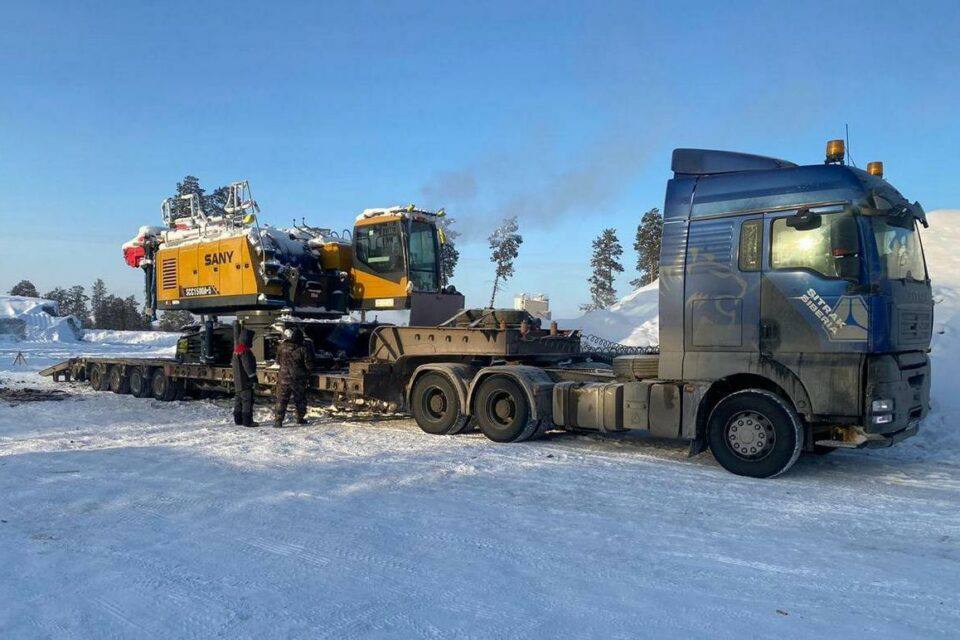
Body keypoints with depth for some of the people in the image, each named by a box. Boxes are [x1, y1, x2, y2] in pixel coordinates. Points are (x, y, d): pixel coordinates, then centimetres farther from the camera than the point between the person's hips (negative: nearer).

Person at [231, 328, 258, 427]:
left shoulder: (237, 349, 16)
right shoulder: (245, 351, -18)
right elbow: (248, 365, -21)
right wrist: (253, 376, -16)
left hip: (237, 381, 11)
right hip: (245, 381, -11)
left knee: (238, 399, 16)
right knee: (247, 400, -8)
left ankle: (238, 419, 23)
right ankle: (247, 420, -9)